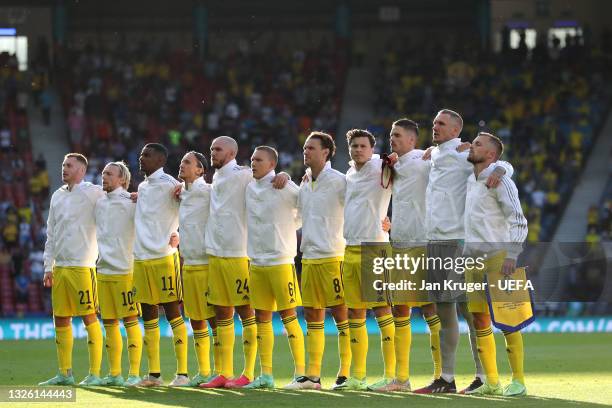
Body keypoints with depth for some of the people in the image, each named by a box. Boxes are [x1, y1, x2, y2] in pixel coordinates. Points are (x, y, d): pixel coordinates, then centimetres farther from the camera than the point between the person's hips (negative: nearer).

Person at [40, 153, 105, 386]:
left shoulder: (93, 193, -4)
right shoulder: (57, 196, 16)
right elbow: (51, 234, 18)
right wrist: (48, 267, 13)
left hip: (83, 266, -7)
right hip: (59, 267, 7)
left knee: (89, 318, -5)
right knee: (60, 319, 7)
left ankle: (95, 374, -3)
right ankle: (64, 373, 13)